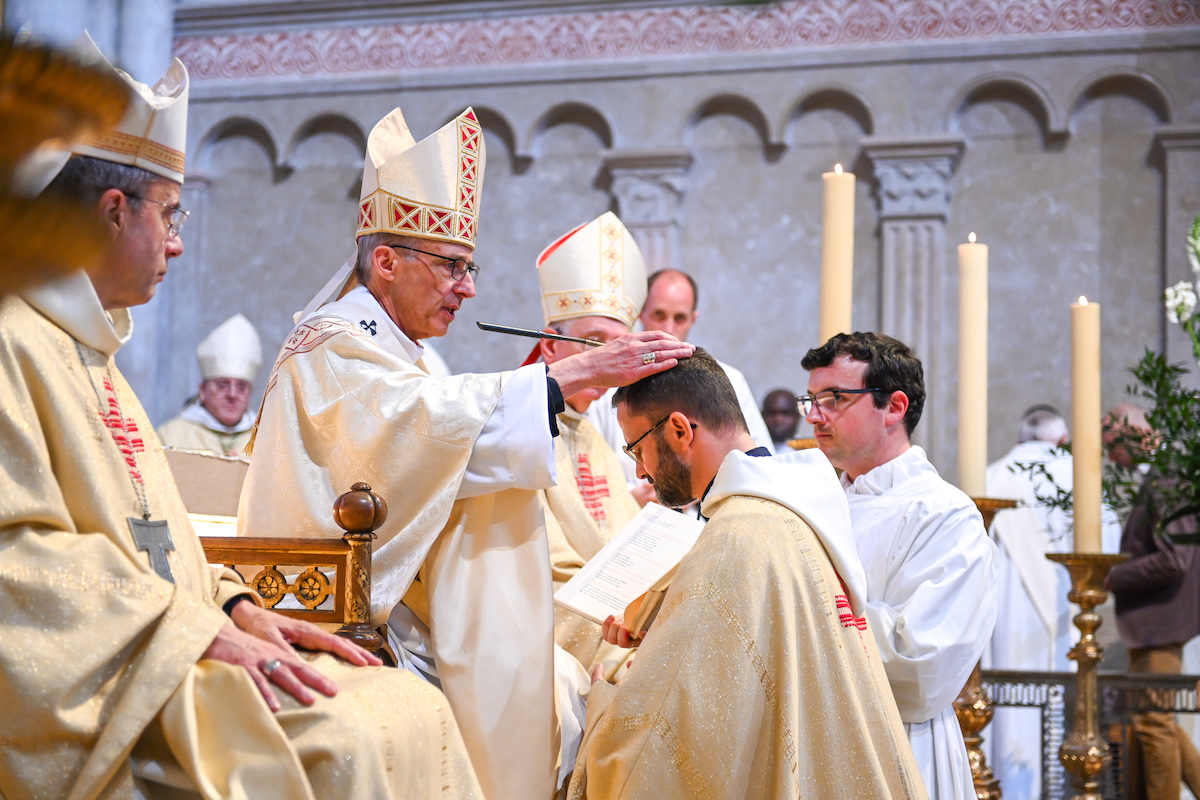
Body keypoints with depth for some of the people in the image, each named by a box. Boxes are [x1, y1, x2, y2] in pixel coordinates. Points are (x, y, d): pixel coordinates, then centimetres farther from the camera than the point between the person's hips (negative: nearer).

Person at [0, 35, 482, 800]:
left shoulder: (89, 347, 23)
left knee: (413, 709, -7)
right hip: (91, 690, -10)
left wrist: (235, 607, 6)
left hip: (171, 644, 10)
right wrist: (200, 630, -19)